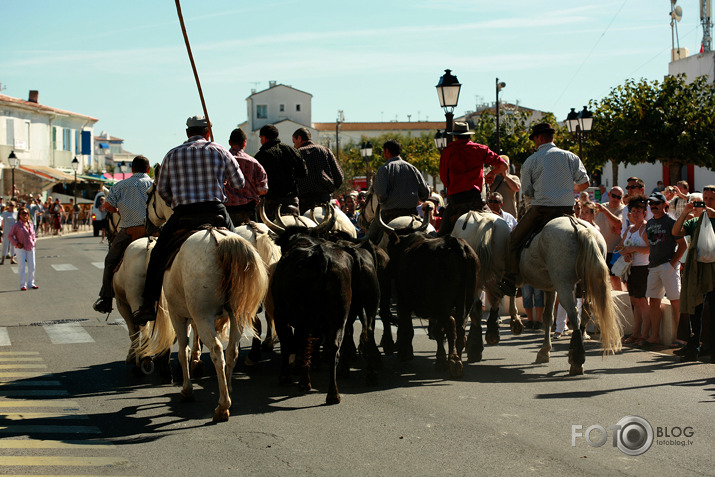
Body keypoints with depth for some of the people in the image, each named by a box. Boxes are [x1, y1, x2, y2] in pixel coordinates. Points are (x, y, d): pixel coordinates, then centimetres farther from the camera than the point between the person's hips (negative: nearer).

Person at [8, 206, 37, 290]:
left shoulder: (30, 224, 9)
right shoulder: (16, 225, -7)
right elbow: (10, 236, -4)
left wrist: (33, 240, 9)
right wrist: (16, 243, -11)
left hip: (30, 248, 5)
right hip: (21, 249, -5)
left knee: (32, 266, 6)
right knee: (22, 266, -3)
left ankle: (30, 283, 17)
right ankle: (22, 285, 3)